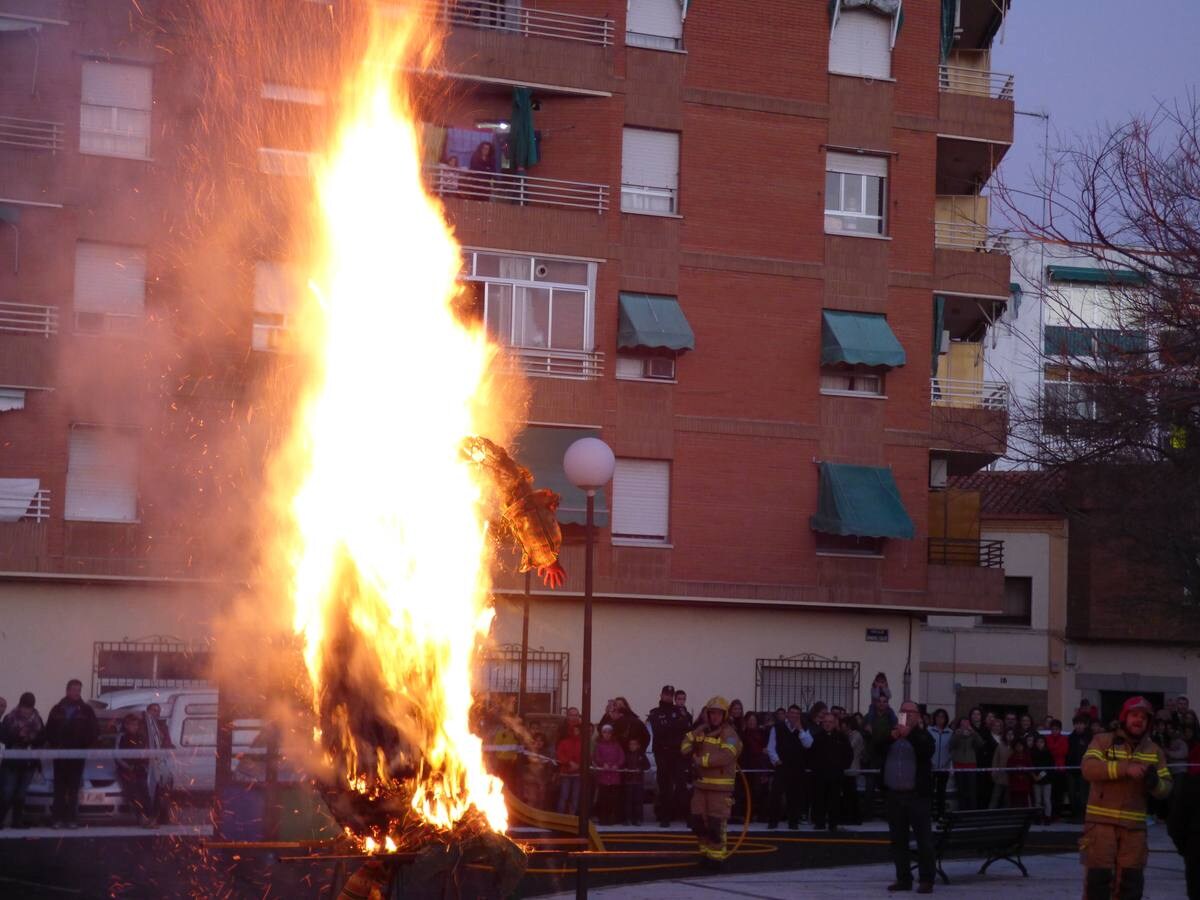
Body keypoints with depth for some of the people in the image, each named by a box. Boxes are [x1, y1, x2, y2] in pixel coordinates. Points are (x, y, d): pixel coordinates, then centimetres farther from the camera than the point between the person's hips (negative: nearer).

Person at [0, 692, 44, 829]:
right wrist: (18, 736, -22)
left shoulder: (37, 720, 5)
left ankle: (18, 820, 13)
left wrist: (33, 737, -14)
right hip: (12, 761, -3)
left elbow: (43, 738, 5)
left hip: (29, 761, 3)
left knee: (21, 793, 8)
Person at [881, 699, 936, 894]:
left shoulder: (922, 736, 1)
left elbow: (927, 751, -18)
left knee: (924, 839, -3)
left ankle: (926, 880, -1)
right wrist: (891, 738, -14)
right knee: (898, 840, 8)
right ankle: (903, 878, 14)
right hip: (893, 795, 4)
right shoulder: (890, 734, 13)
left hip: (917, 795, -4)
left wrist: (909, 734, -23)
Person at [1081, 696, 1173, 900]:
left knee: (1132, 880, 6)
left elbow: (1166, 787, 8)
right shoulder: (1102, 741, 0)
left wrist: (1155, 783, -17)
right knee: (1098, 876, -7)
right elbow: (1089, 767, -18)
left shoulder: (1154, 751, 11)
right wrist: (1125, 768, -28)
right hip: (1102, 821, -4)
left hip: (1134, 825, 4)